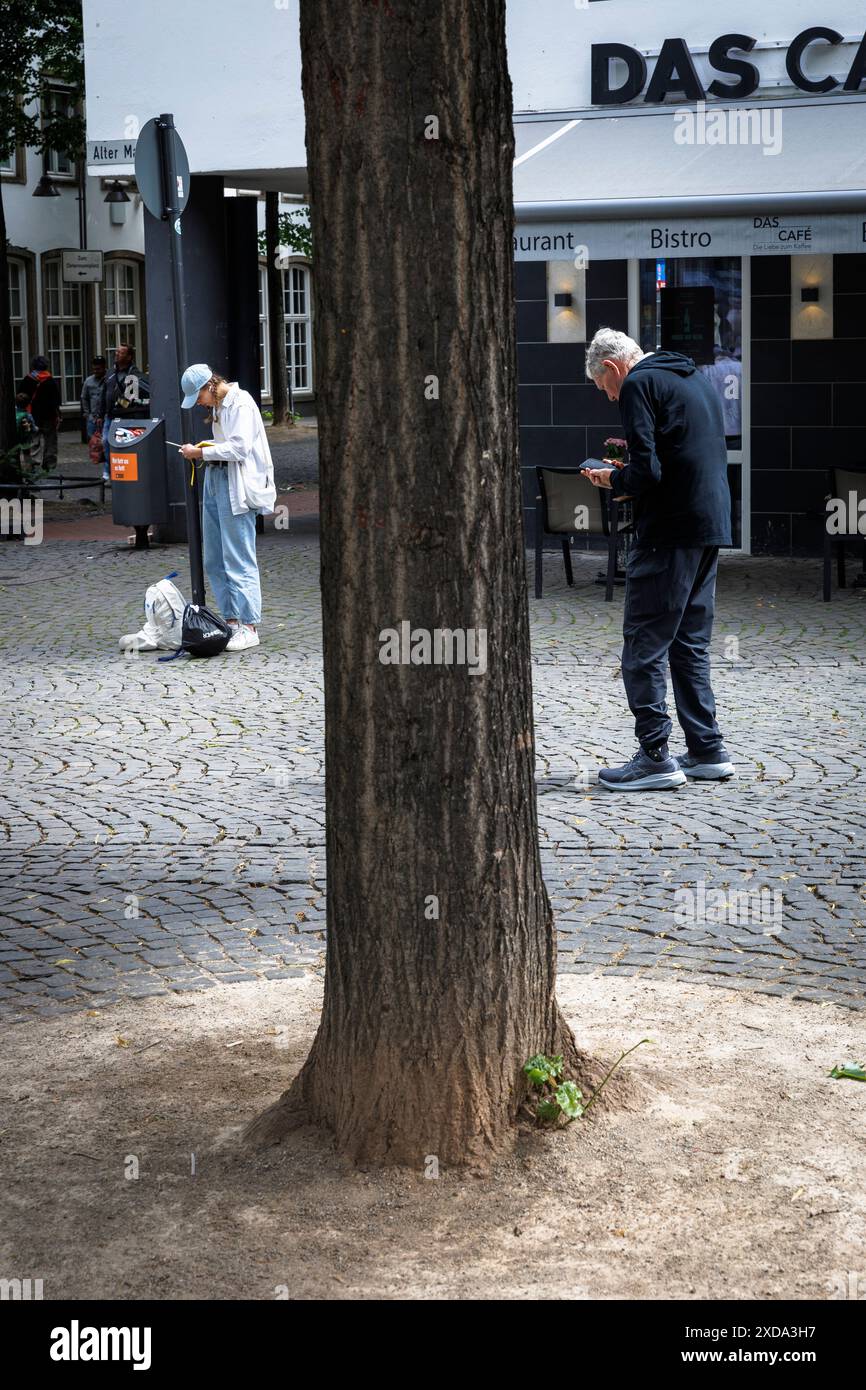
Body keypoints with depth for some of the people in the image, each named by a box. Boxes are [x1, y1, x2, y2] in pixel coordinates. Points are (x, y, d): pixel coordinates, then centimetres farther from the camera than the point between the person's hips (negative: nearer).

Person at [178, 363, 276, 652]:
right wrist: (204, 449, 7)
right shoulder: (219, 405, 17)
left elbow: (239, 447, -19)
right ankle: (231, 620, 16)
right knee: (215, 561, 10)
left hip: (237, 486, -10)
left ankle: (249, 627, -4)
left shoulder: (241, 403, -12)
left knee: (239, 560, -8)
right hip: (215, 480, 10)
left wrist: (201, 452, -13)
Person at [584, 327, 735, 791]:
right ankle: (708, 751, 16)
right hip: (712, 526, 9)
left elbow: (646, 473, -18)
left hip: (670, 532, -9)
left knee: (643, 646, -3)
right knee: (689, 644, 15)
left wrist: (613, 479, 2)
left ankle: (655, 756, -3)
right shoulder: (693, 378, 19)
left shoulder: (638, 384, -8)